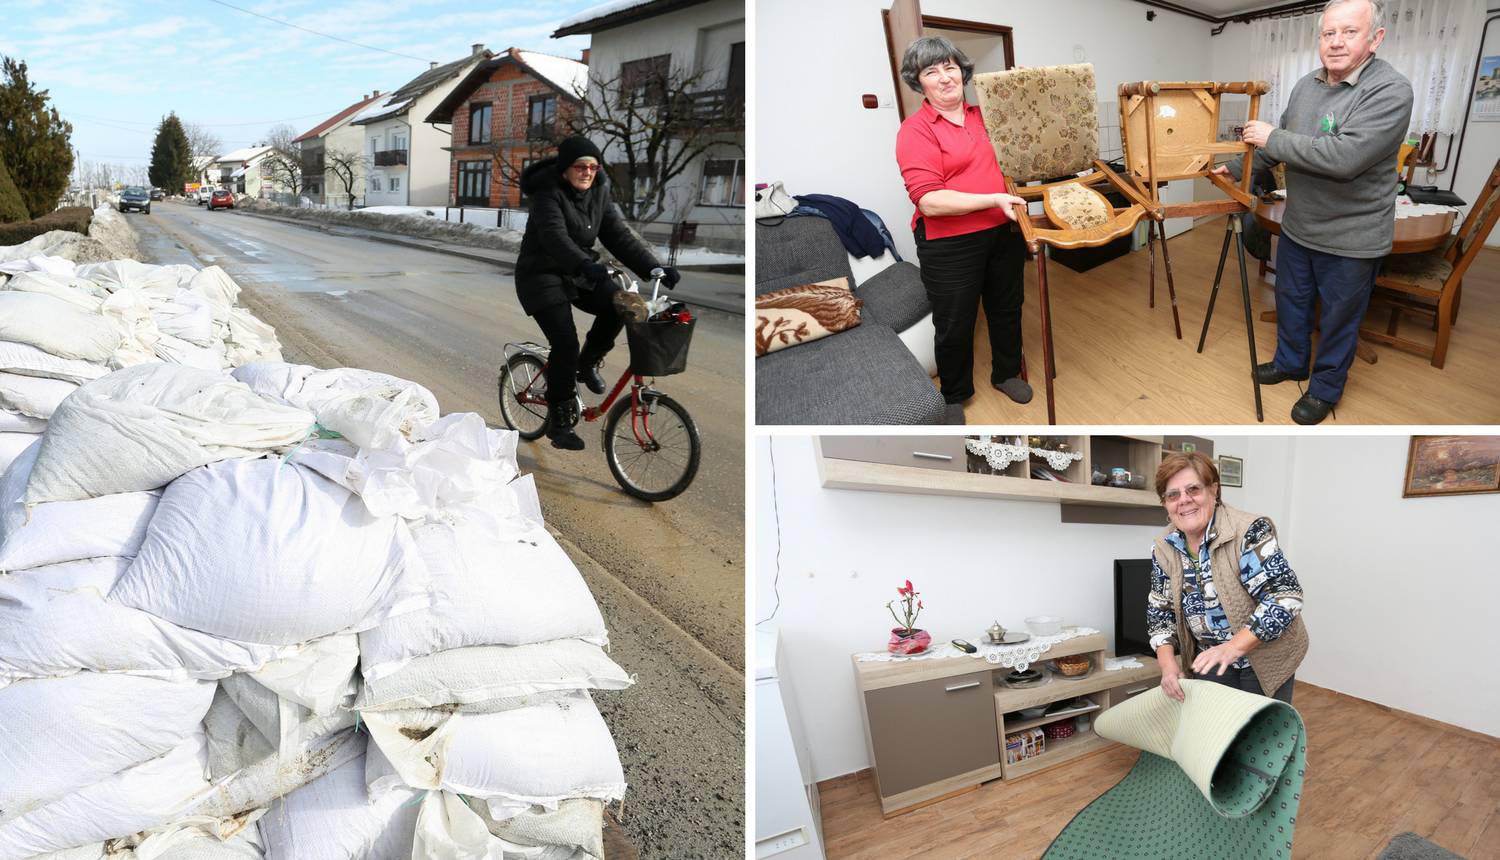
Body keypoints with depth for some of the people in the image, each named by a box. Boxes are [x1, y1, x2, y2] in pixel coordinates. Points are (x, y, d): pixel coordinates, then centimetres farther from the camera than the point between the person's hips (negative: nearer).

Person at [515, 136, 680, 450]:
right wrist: (587, 267, -52)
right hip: (542, 275, -5)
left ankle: (588, 363, 2)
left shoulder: (599, 193, 3)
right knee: (565, 343, -18)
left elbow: (619, 235, -5)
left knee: (619, 304, -23)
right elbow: (555, 238, -34)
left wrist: (655, 268, -18)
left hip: (579, 274, 6)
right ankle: (558, 422, -3)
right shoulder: (549, 194, -17)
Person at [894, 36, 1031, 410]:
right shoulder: (915, 131, -13)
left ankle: (1006, 373, 44)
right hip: (950, 246, -6)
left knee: (1007, 309, 21)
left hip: (1003, 234, 6)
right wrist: (993, 200, -24)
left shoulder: (985, 113, 6)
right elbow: (929, 201, -21)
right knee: (956, 325, 8)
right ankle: (956, 395, 29)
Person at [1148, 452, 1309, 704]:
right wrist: (1168, 662, -13)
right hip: (1209, 660, 4)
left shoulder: (1249, 532, -21)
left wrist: (1233, 646, -33)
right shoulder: (1163, 549, -5)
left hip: (1264, 659, -4)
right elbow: (1160, 610, 2)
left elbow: (1285, 597, -25)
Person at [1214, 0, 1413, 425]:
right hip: (1297, 227, 7)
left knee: (1338, 318, 10)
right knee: (1291, 301, 22)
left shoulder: (1391, 91, -22)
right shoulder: (1306, 85, 1)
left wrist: (1273, 138, -26)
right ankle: (1291, 362, 44)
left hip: (1349, 240, -7)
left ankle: (1326, 388, 28)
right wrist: (1237, 169, 14)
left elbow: (1345, 156, -34)